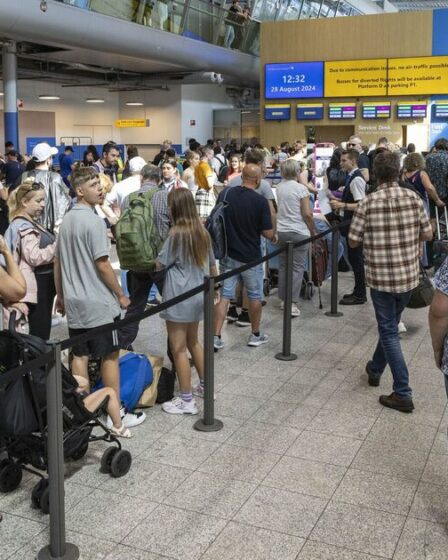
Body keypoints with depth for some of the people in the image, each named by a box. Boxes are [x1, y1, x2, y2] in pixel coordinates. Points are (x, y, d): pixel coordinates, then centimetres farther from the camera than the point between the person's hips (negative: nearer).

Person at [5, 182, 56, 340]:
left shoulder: (30, 223, 17)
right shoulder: (24, 226, -14)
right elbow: (35, 257, -24)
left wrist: (56, 246, 13)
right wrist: (58, 246, -17)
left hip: (43, 284, 10)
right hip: (36, 286, -10)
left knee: (42, 332, 14)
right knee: (39, 333, -8)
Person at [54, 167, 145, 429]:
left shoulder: (67, 220, 10)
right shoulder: (95, 221, -17)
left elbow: (57, 262, 14)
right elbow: (102, 265, -19)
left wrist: (61, 296, 22)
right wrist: (121, 295, -8)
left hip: (74, 301, 8)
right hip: (99, 302, -8)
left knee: (80, 356, 12)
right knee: (110, 356, 3)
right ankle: (116, 412, 11)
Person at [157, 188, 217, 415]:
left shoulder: (177, 234, -16)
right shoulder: (202, 232, 5)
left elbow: (160, 264, -8)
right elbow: (212, 265, 14)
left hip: (179, 298, -8)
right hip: (198, 296, 8)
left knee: (178, 349, 1)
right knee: (193, 342, 23)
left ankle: (186, 401, 6)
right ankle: (204, 386, 32)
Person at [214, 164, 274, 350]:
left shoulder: (225, 193, -4)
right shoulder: (260, 201, -16)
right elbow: (268, 234, -12)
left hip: (227, 254, 3)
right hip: (250, 256, -3)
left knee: (225, 295, 8)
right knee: (255, 296, 15)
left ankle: (216, 337, 3)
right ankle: (256, 335, 27)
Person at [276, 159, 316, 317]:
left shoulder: (279, 187, 4)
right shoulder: (301, 188, -11)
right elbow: (307, 214, -12)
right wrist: (313, 231, -1)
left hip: (281, 231, 5)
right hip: (298, 232, -5)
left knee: (283, 265, 14)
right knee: (297, 268, -1)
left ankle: (283, 299, 21)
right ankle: (292, 303, -6)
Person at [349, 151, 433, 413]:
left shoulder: (368, 203, -11)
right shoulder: (414, 198, -4)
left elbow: (353, 242, -6)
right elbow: (428, 235, 3)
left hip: (381, 276, -3)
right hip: (409, 275, 3)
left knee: (389, 332, 5)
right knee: (390, 325, 23)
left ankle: (403, 394, 3)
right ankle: (376, 369, 42)